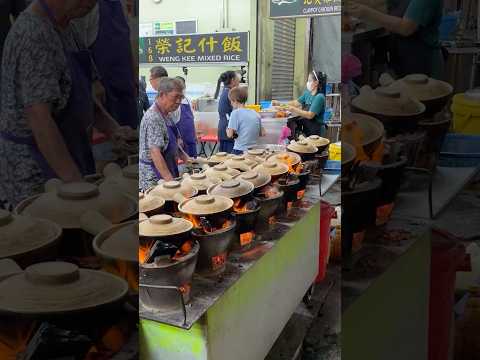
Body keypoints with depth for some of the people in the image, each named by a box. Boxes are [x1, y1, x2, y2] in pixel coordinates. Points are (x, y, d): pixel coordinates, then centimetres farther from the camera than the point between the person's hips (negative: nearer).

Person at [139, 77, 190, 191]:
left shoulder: (166, 115, 8)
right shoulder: (153, 118, -21)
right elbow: (155, 153, -28)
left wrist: (185, 157, 9)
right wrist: (169, 180, -32)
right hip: (154, 179, -9)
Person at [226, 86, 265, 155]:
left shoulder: (235, 113, -9)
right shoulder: (255, 114, 8)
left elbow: (230, 135, -12)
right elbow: (263, 133, 13)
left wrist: (227, 129, 8)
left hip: (240, 151, -6)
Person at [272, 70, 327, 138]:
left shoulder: (319, 97, -15)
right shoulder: (307, 93, 7)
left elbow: (310, 115, -20)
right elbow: (296, 103, 12)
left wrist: (293, 109, -24)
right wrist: (280, 104, 1)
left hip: (315, 132, -7)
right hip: (305, 128, 7)